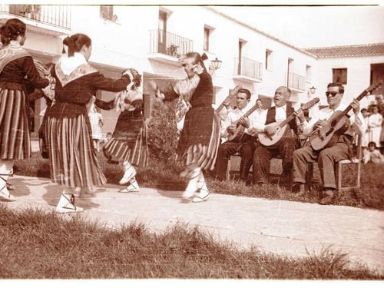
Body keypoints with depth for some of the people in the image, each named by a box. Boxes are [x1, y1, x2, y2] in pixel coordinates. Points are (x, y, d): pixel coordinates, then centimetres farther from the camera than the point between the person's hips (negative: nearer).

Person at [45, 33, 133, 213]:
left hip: (56, 115, 7)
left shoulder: (59, 66, 5)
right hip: (75, 117, -6)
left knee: (63, 158, 14)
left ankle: (68, 197, 20)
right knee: (75, 159, 3)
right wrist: (127, 77, 14)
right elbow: (115, 86, -6)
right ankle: (64, 202, 2)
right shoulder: (88, 72, -12)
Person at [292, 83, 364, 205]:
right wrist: (303, 120, -5)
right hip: (321, 143, 5)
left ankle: (329, 191, -37)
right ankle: (299, 186, -10)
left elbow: (361, 131, -12)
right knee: (298, 153, -15)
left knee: (325, 154, -37)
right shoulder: (322, 112, 18)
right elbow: (307, 132, 14)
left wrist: (357, 113, -25)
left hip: (341, 145, -5)